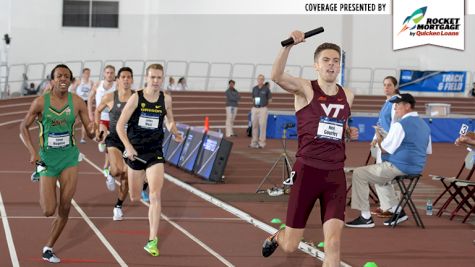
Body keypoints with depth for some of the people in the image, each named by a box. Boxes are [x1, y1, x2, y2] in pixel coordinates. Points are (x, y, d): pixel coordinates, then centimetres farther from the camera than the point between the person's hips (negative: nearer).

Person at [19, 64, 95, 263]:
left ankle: (48, 249, 17)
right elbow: (23, 128, -2)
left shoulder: (77, 102, -4)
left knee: (64, 208, -2)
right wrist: (32, 152, -15)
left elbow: (90, 134, 0)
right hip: (47, 158, -2)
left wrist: (92, 130, -25)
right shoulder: (41, 102, -9)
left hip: (69, 157, 2)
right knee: (48, 211, -6)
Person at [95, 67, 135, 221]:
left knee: (126, 177, 4)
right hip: (114, 139, -1)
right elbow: (98, 111, 14)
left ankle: (118, 207, 25)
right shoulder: (110, 97, -5)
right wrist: (97, 129, 6)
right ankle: (110, 173, 13)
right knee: (117, 170, -25)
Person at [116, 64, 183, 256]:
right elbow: (120, 125, -10)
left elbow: (170, 121, 17)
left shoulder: (166, 99, -1)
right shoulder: (136, 98, -10)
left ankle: (152, 241, -11)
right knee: (134, 198, 10)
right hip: (135, 151, -1)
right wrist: (128, 146, -23)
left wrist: (175, 132, -4)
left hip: (155, 153, 1)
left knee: (155, 196, -14)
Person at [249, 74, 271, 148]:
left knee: (262, 125, -7)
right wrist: (254, 104, 7)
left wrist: (264, 104, -1)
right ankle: (254, 142, 11)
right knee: (254, 125, 5)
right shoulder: (254, 88, 11)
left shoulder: (266, 89, 1)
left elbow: (269, 99, 8)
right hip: (254, 109, 4)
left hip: (263, 109, -4)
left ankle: (261, 143, -4)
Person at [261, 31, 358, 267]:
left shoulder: (347, 96, 10)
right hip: (307, 170, -3)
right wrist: (289, 45, -40)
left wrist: (349, 132, 8)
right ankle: (276, 237, 45)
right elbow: (276, 76, -27)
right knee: (290, 246, 6)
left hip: (336, 174, 3)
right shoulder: (305, 89, -5)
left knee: (333, 243, -11)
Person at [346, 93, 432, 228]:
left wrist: (379, 137, 5)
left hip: (398, 167, -9)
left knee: (359, 173, 0)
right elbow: (428, 151, 17)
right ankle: (397, 211, 28)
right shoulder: (425, 125, 11)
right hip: (417, 168, 9)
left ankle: (365, 217, -3)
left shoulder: (400, 125, -16)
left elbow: (385, 149, -16)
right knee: (384, 175, 36)